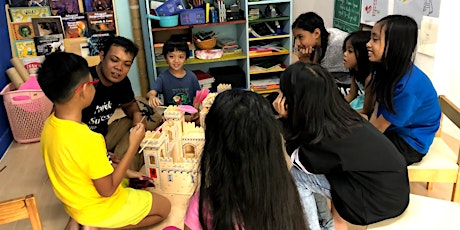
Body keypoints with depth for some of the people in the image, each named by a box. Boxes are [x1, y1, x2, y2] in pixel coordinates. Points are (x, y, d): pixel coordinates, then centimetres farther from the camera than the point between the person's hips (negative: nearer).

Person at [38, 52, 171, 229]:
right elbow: (107, 190, -23)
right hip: (98, 209, -7)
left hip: (75, 203, 7)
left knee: (131, 182, 31)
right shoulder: (88, 140, -35)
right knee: (164, 206, 12)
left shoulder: (50, 124, -10)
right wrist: (133, 146, -20)